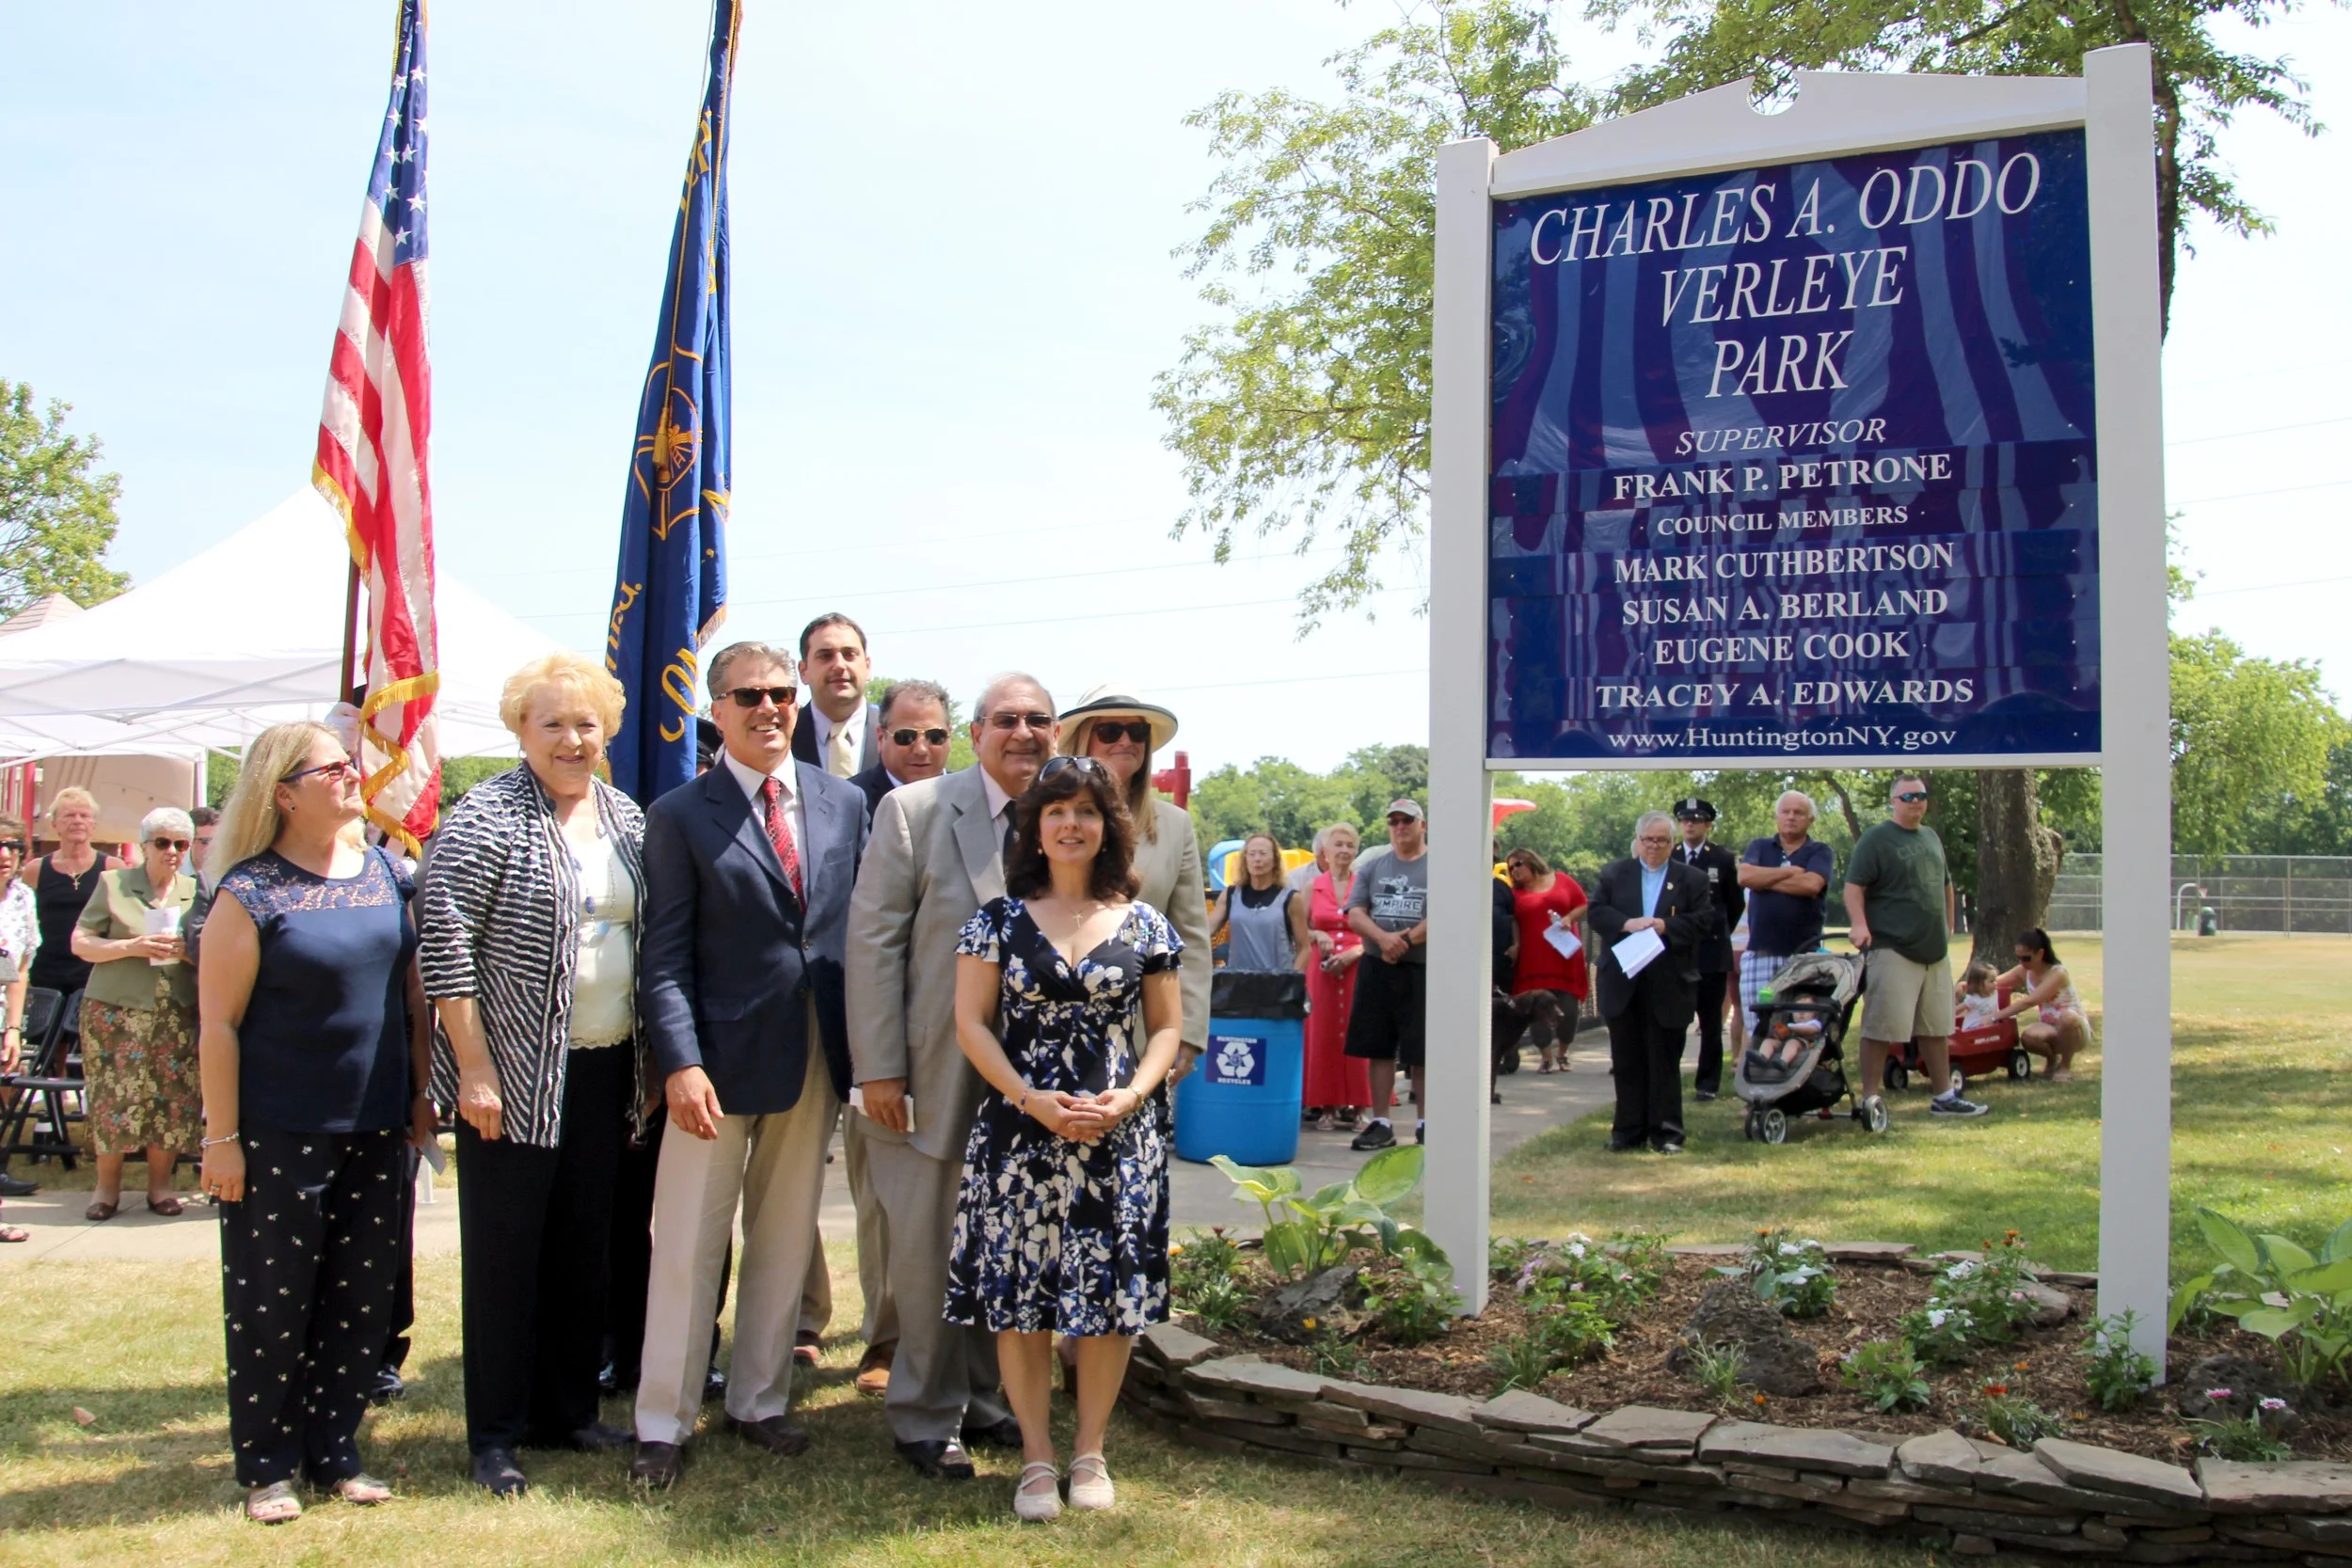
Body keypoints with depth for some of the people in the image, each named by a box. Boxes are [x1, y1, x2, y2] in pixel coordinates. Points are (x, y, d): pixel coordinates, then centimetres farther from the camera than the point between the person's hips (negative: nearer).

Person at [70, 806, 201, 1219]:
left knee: (173, 1099, -1)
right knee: (115, 1097, -4)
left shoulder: (196, 891, 11)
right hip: (117, 1009, -2)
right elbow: (81, 943, 1)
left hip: (178, 1012, 2)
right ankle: (107, 1184, 11)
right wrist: (133, 946, -14)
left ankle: (160, 1183, 12)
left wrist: (189, 951, -9)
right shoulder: (113, 883, 4)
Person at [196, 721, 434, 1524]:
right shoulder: (250, 892, -11)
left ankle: (334, 1452, 25)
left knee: (362, 1297, 11)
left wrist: (420, 1090, 9)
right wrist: (221, 1139, -11)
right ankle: (266, 1468, 21)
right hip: (278, 1134, -5)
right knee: (271, 1303, 6)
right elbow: (218, 1021, -10)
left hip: (374, 1127, 5)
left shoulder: (385, 872, 5)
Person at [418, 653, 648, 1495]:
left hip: (605, 1070, 6)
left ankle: (568, 1411, 28)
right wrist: (474, 1069, -17)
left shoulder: (626, 818, 9)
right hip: (514, 1076, -6)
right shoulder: (485, 818, -10)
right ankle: (496, 1435, 16)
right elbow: (443, 945, -14)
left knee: (585, 1245, 14)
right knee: (504, 1252, 4)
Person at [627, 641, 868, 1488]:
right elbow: (663, 956, -7)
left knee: (785, 1242, 14)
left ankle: (759, 1402, 29)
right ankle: (663, 1424, 18)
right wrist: (680, 1063, -17)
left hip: (817, 1060, 4)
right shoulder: (681, 815, -3)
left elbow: (863, 930, 7)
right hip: (720, 1060, -3)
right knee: (687, 1249, 5)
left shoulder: (845, 804, 6)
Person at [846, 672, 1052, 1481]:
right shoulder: (915, 810, -5)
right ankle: (925, 1419, 21)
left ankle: (984, 1399, 30)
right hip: (936, 1075, -3)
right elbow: (873, 941, -6)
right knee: (928, 1253, 5)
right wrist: (878, 1069, -10)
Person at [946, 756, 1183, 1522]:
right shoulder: (999, 918, 3)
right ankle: (1036, 1459, 17)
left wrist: (1130, 1095, -9)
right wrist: (1030, 1098, -13)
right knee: (1018, 1296, 2)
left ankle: (1090, 1452, 21)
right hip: (1017, 1133, 0)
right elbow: (971, 1022, 0)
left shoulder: (1143, 924, 6)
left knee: (1113, 1294, 3)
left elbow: (1166, 1027, 9)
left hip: (1118, 1135, 1)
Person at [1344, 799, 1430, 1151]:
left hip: (1422, 969, -4)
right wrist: (1383, 938, -15)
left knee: (1421, 1051, 0)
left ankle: (1425, 1124, 11)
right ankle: (1380, 1123, 12)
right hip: (1376, 968, 4)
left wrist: (1406, 942, -18)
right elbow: (1355, 915, 3)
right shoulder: (1372, 869, 13)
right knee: (1379, 1048, 6)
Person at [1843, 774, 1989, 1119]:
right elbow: (1854, 886, -14)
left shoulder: (1931, 837, 17)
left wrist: (1947, 929, 24)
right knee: (1881, 1028, -6)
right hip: (1892, 950, -8)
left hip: (1935, 950, 8)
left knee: (1937, 1028, 14)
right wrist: (1859, 924, -27)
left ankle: (1945, 1097, 23)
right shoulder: (1876, 839, -6)